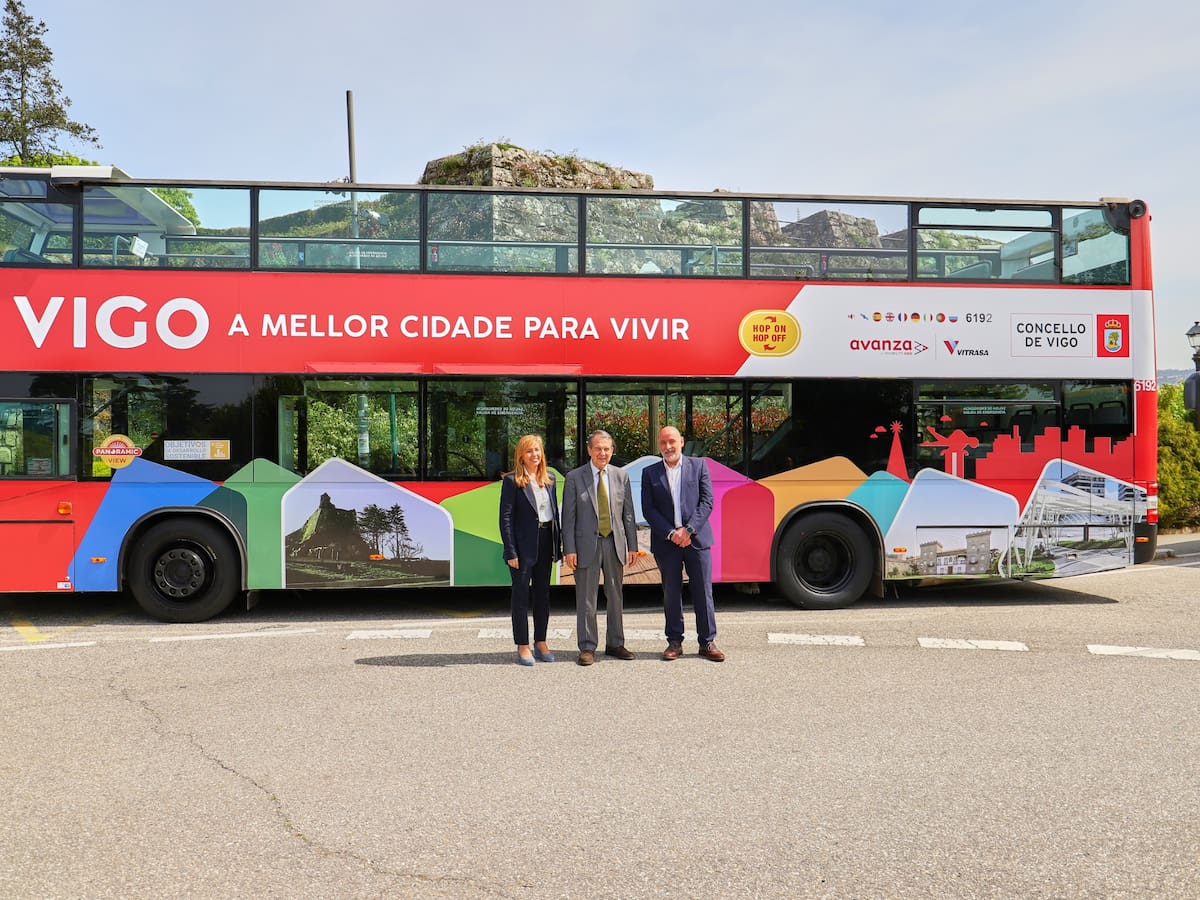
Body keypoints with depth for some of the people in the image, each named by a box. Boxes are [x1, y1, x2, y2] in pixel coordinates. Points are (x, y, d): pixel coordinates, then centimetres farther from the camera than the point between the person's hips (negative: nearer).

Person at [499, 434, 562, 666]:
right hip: (523, 544, -6)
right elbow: (505, 518, -9)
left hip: (545, 542, 6)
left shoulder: (549, 478, 10)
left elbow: (555, 511, 13)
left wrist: (558, 544, 7)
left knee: (543, 593, 13)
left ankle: (541, 643, 24)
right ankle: (523, 647, 10)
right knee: (521, 594, 2)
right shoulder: (512, 481, -7)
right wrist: (510, 552, -14)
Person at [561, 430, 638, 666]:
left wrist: (632, 546, 4)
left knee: (615, 597, 11)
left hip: (615, 543, 3)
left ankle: (615, 644, 23)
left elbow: (628, 514, 8)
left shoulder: (621, 476, 7)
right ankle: (587, 648, 11)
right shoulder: (574, 477, -2)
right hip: (587, 544, -3)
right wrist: (569, 549, -10)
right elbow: (568, 517, -4)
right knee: (586, 600, 2)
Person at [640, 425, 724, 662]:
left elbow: (707, 502, -1)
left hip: (697, 538, -1)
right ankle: (674, 642, 15)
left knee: (703, 593, 2)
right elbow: (648, 510, 1)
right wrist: (671, 533, -10)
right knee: (671, 594, 6)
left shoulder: (699, 466, 6)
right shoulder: (650, 473, 7)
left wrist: (688, 530, -11)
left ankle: (707, 642, 10)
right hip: (666, 542, 1)